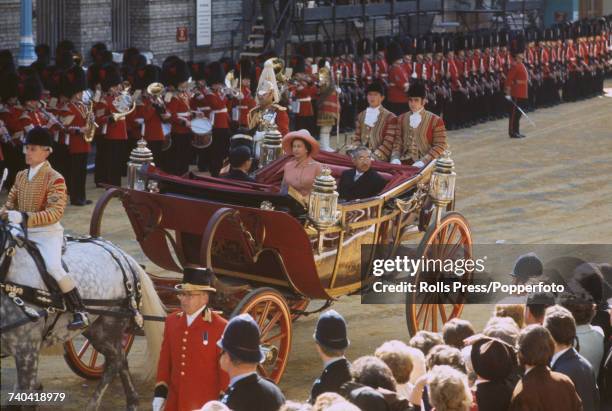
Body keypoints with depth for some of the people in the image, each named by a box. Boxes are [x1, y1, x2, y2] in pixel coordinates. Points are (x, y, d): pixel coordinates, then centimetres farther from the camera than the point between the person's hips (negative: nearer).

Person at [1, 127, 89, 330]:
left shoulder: (54, 179, -13)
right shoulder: (21, 176, 9)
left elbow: (55, 212, -22)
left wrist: (25, 217, -31)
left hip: (48, 233, -7)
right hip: (23, 232, 7)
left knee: (53, 267, -28)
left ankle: (80, 313, -20)